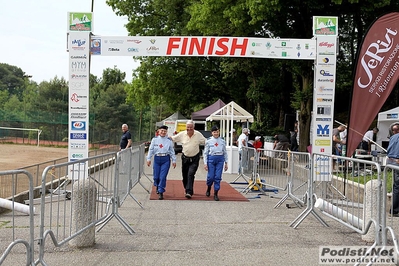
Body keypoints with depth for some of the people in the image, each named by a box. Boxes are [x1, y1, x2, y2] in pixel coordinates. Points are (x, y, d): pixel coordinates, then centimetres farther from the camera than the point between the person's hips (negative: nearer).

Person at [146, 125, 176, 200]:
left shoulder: (169, 141, 5)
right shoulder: (154, 139, 6)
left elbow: (172, 151, 9)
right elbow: (151, 149, 8)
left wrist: (174, 160, 7)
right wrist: (148, 159, 4)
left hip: (166, 159, -1)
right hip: (157, 159, 1)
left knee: (162, 177, -9)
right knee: (156, 176, 6)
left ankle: (161, 192, -2)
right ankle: (157, 187, 37)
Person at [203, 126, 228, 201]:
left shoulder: (222, 141, 6)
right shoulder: (208, 141, 1)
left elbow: (225, 152, 11)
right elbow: (205, 152, 3)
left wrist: (226, 163, 9)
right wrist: (205, 163, -2)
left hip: (220, 159, 1)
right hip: (211, 159, -1)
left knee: (218, 177, -3)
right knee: (211, 176, -2)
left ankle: (215, 194, 5)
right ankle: (209, 188, 29)